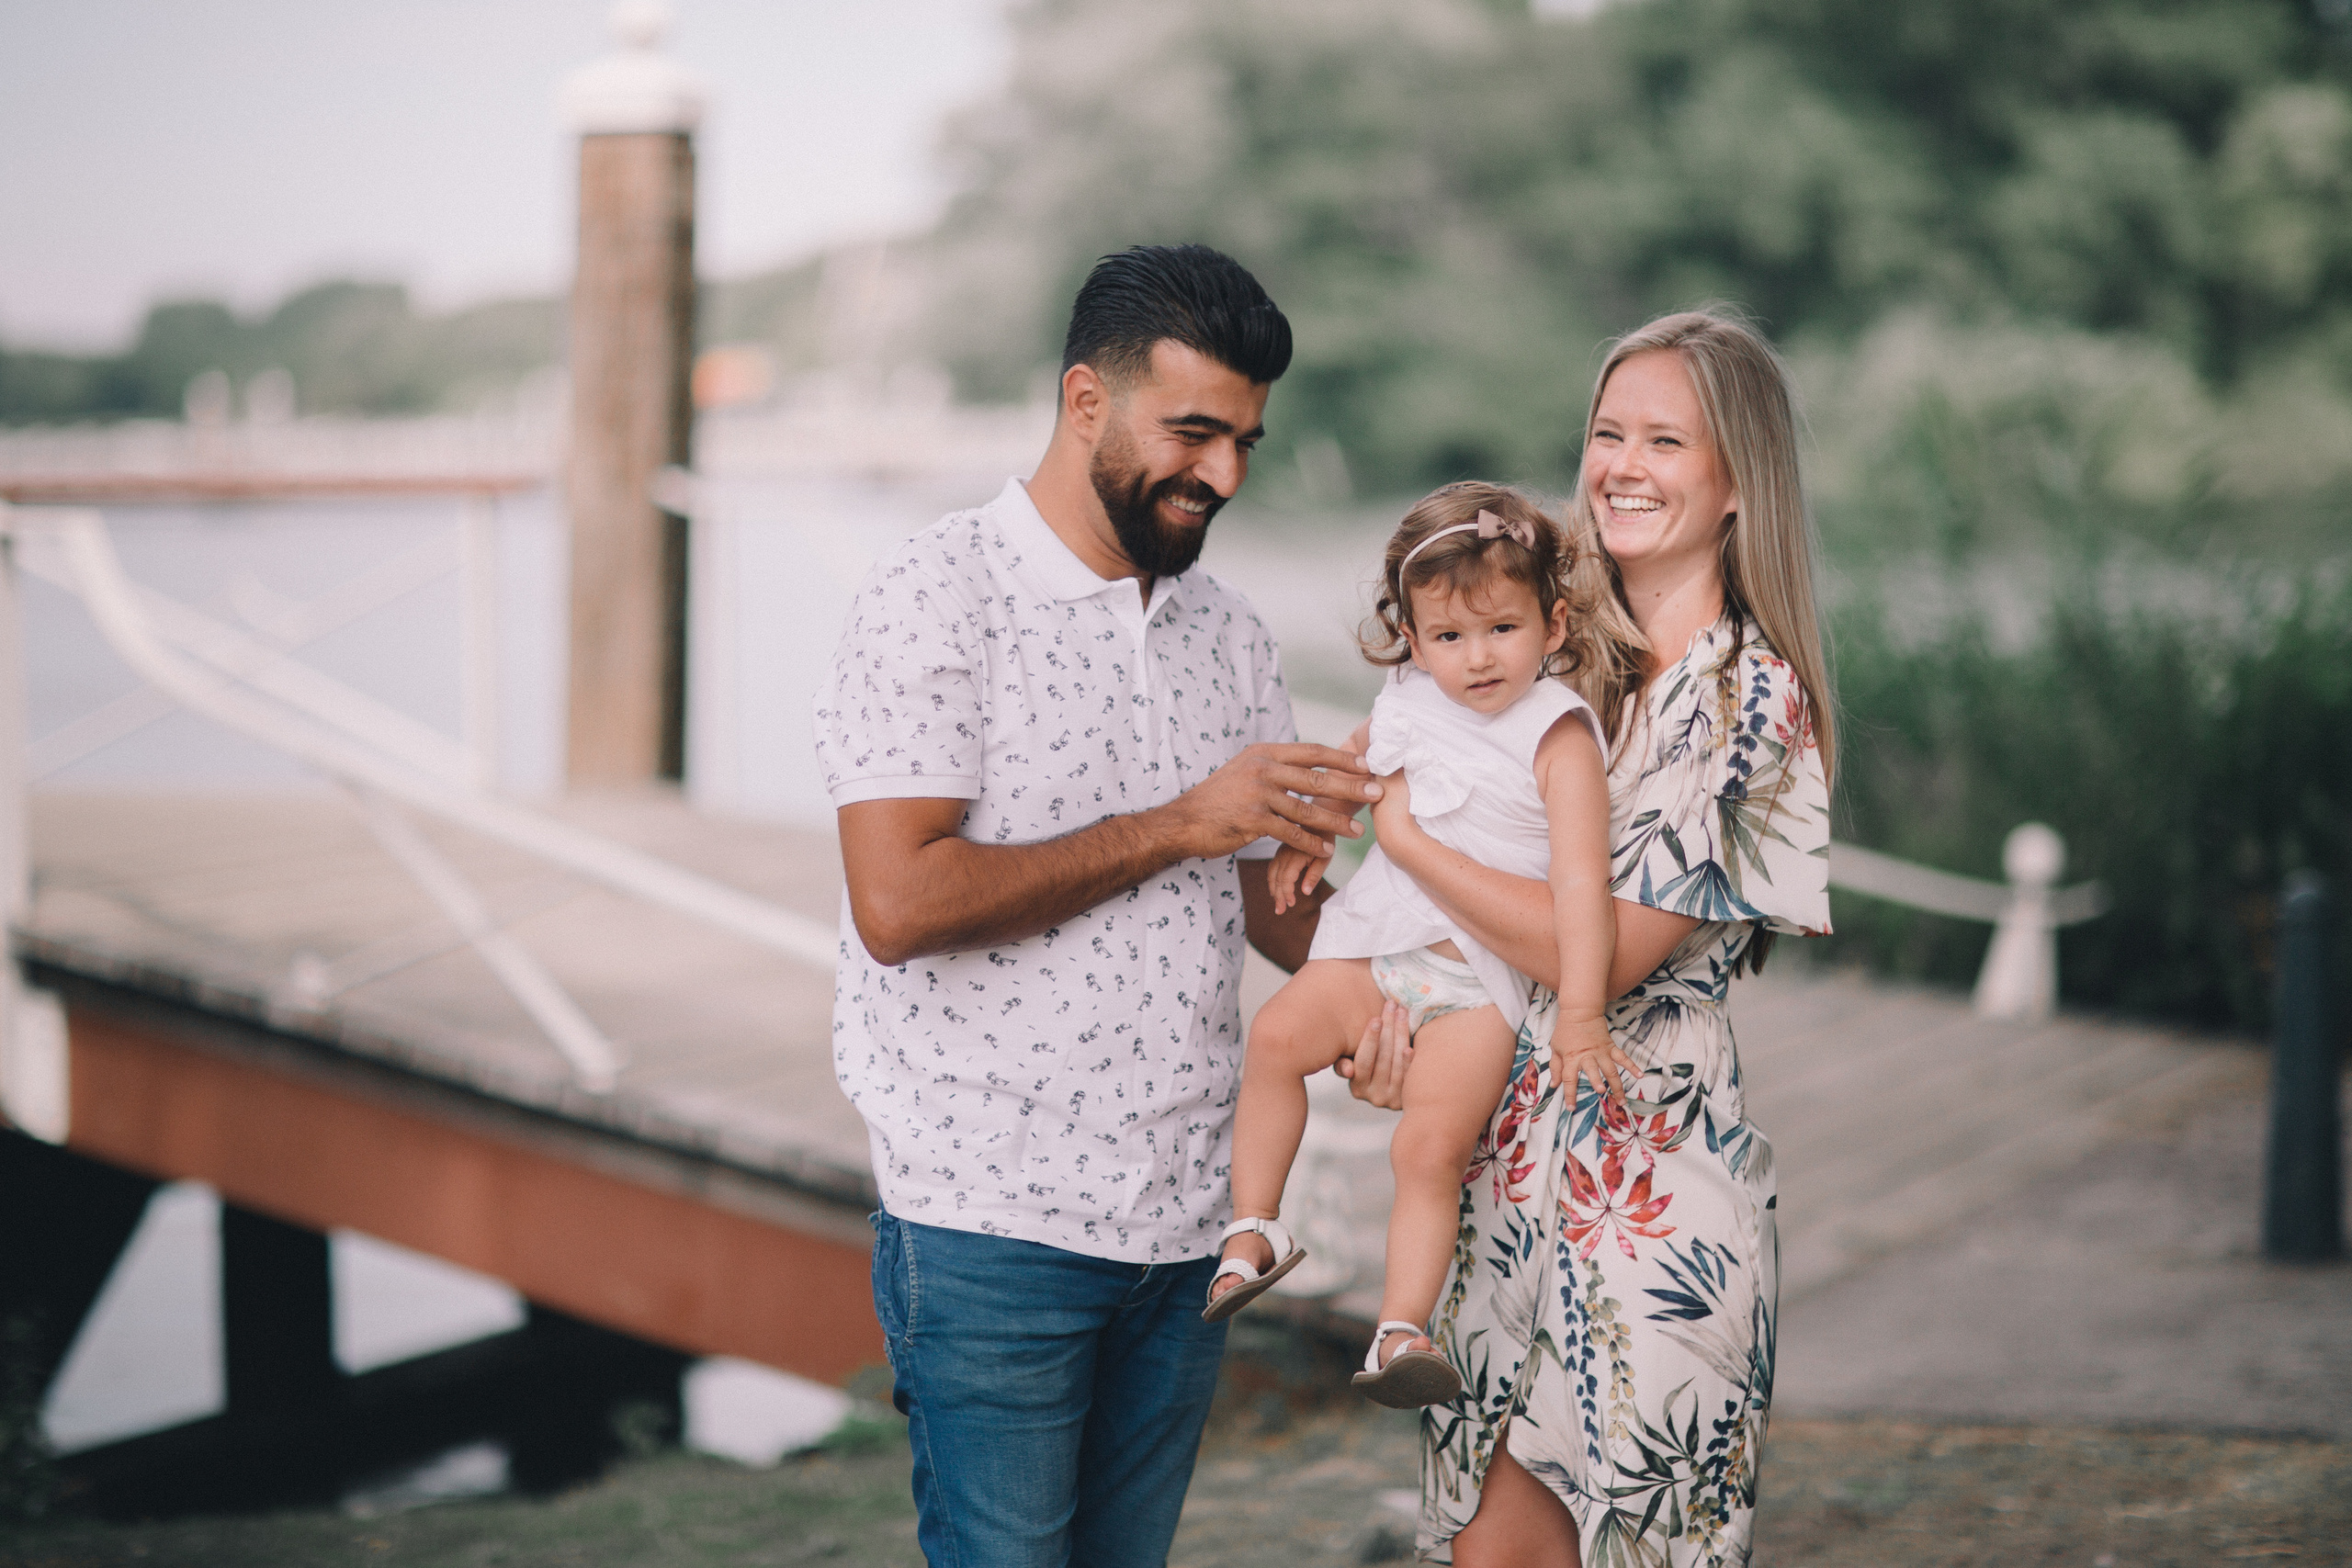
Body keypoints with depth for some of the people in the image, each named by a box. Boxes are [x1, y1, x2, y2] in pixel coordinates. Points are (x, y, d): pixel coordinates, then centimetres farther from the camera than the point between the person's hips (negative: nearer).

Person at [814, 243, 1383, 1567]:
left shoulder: (1231, 633, 12)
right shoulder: (936, 602, -9)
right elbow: (899, 903, -19)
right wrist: (1177, 826, -17)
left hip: (1188, 1220, 6)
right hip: (994, 1221, -6)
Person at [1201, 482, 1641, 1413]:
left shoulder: (1558, 735, -11)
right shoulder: (1408, 706, 6)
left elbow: (1581, 880, -19)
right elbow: (1354, 766, 31)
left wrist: (1579, 1015, -26)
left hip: (1481, 977, -5)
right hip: (1378, 945, 5)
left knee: (1431, 1143, -20)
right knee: (1276, 1033, -19)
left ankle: (1399, 1331, -16)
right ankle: (1252, 1231, -8)